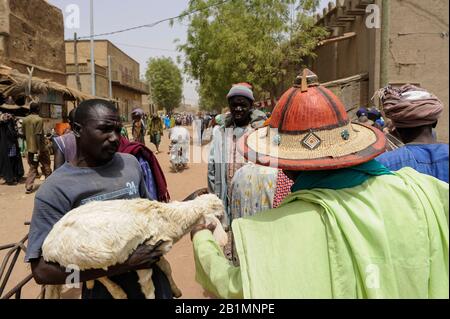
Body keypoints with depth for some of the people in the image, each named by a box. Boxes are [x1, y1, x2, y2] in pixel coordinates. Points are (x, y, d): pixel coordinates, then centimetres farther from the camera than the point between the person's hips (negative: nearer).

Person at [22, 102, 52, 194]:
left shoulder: (25, 120, 7)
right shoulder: (39, 119, -14)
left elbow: (24, 134, 13)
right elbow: (38, 135, -20)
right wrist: (40, 150, -20)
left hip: (30, 148, 6)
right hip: (40, 148, -6)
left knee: (32, 168, 11)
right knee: (46, 167, 10)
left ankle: (28, 187, 5)